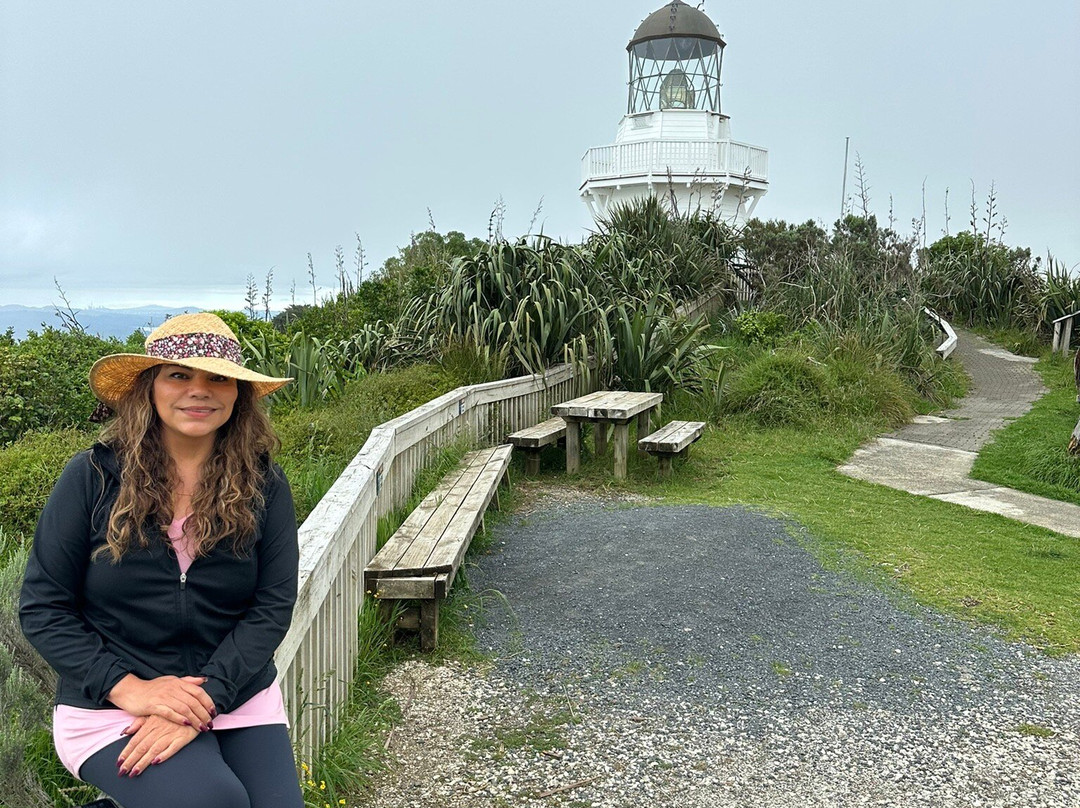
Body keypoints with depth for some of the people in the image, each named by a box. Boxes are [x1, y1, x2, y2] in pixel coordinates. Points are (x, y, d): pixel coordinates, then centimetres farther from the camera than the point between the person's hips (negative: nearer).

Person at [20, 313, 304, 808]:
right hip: (108, 705, -2)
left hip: (239, 695, 3)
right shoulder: (93, 477, -7)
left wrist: (206, 699, -19)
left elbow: (273, 607, -6)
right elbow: (42, 608, -4)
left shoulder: (263, 487, -2)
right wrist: (129, 688, -15)